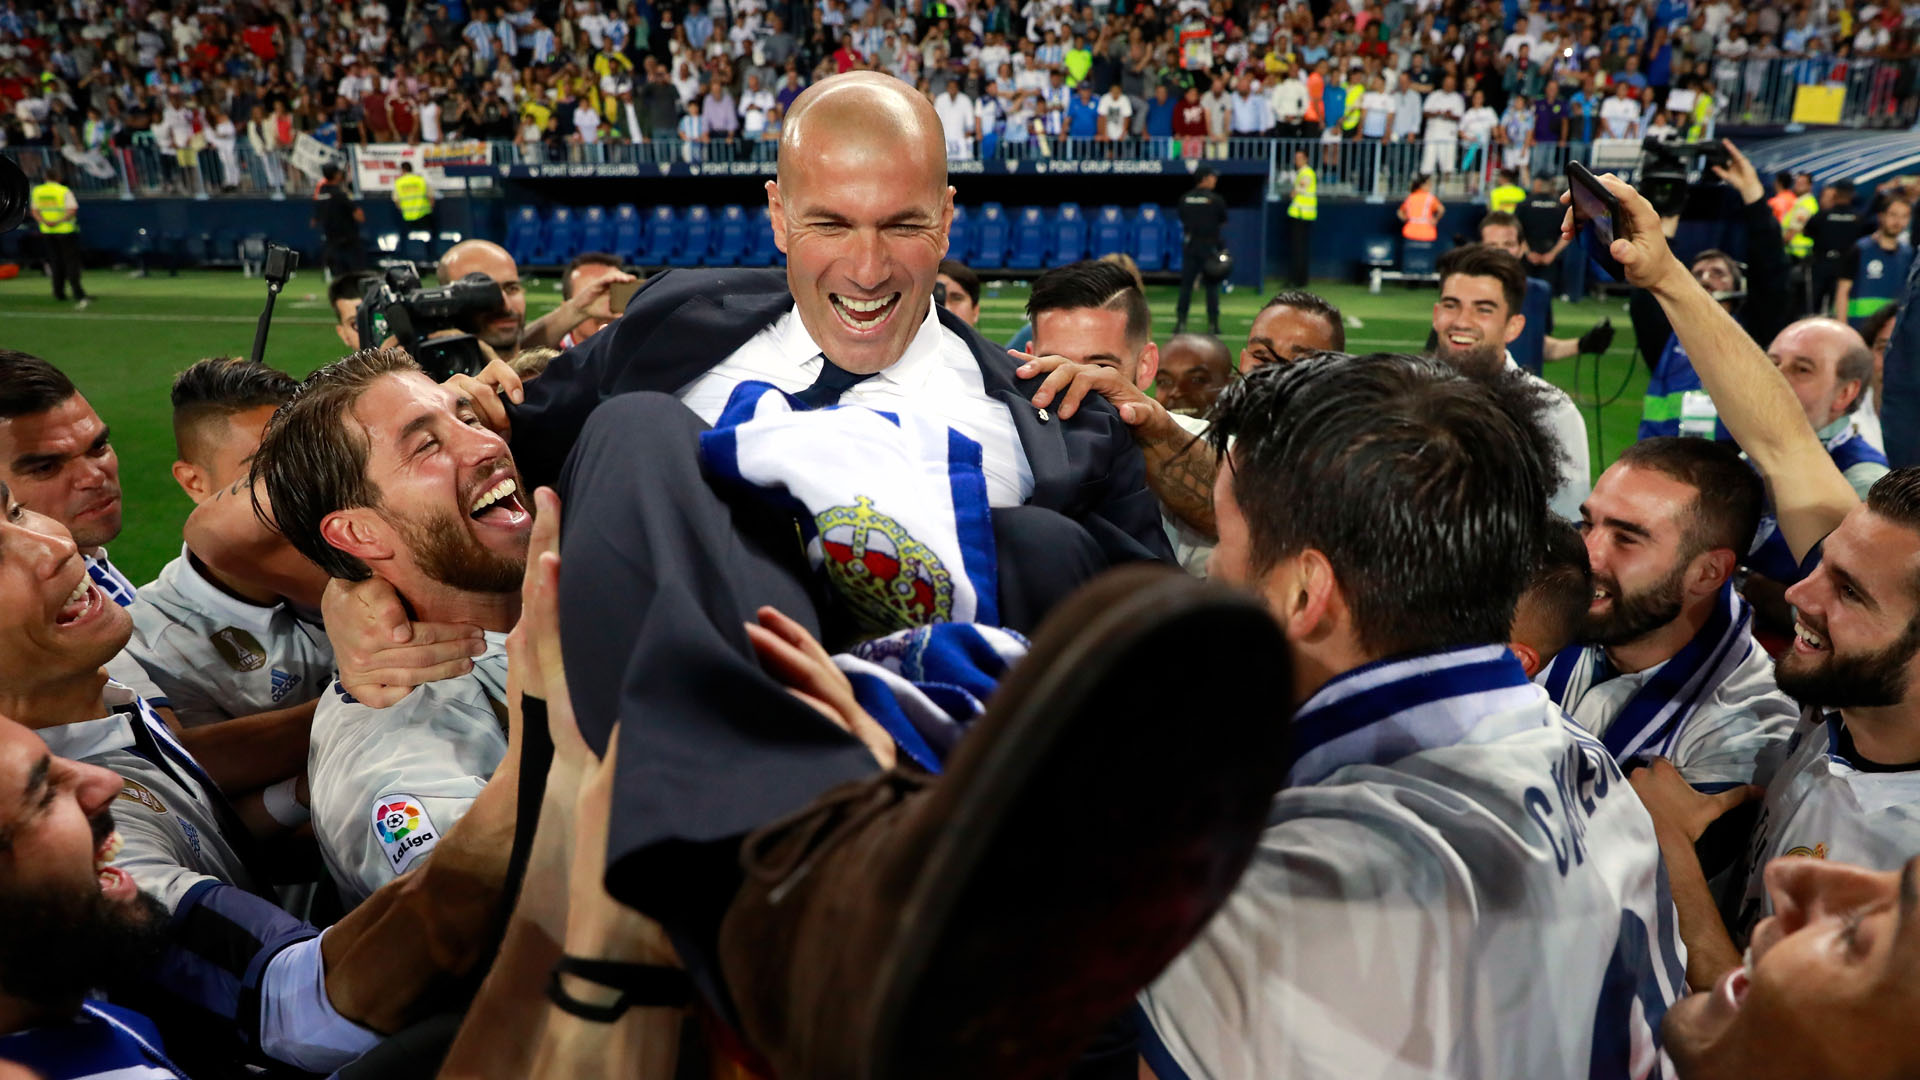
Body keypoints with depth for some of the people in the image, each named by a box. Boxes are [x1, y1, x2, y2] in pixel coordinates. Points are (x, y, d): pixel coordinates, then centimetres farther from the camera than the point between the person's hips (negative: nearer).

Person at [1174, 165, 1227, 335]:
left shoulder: (1185, 199, 1)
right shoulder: (1215, 199, -10)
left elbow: (1182, 221, 9)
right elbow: (1223, 223, 0)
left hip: (1190, 245, 3)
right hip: (1209, 245, -3)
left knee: (1186, 284, 6)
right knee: (1212, 285, 4)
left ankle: (1180, 321, 3)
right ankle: (1212, 323, 4)